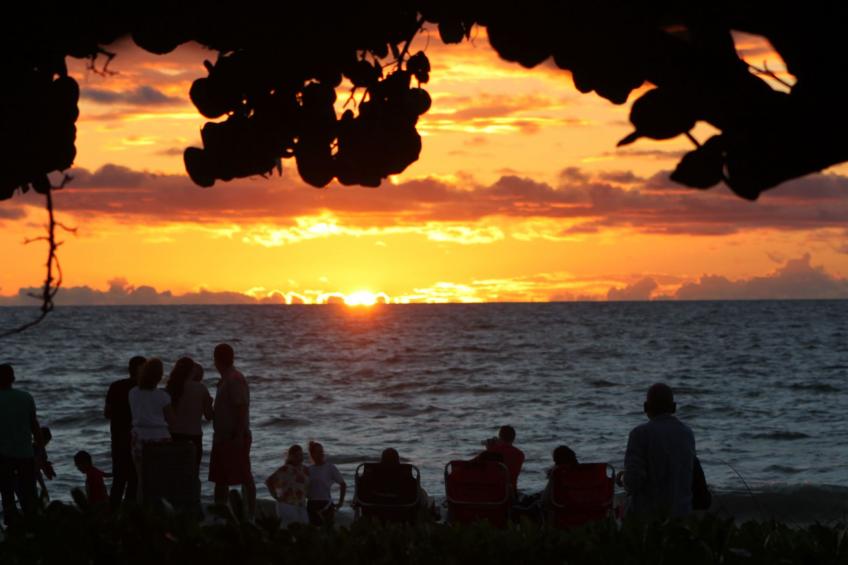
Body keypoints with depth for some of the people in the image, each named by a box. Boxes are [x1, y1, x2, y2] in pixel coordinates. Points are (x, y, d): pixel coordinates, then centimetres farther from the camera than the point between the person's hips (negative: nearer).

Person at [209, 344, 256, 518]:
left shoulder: (235, 380, -16)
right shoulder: (226, 379, 15)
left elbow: (242, 408, -22)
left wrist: (239, 436, -25)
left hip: (235, 437, -11)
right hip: (224, 437, 11)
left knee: (244, 477, -7)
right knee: (220, 478, 14)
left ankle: (251, 513, -6)